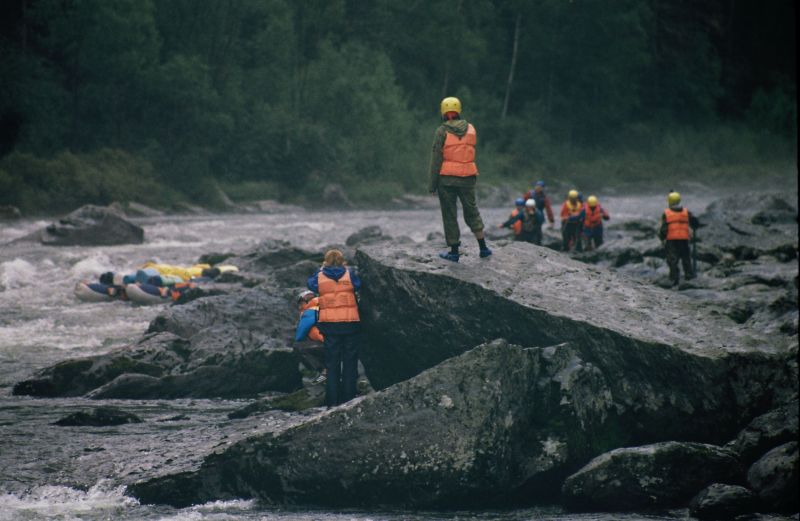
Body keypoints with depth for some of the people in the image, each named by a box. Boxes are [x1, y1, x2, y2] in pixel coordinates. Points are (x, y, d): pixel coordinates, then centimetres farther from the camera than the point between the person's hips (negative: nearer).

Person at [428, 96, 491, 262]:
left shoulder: (442, 131, -9)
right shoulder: (470, 129, 3)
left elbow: (436, 159, -9)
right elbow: (472, 153, 11)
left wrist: (432, 184, -5)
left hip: (446, 178, -3)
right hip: (467, 178, 3)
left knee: (449, 214, 5)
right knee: (472, 212, 17)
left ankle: (454, 251, 8)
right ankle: (483, 247, 13)